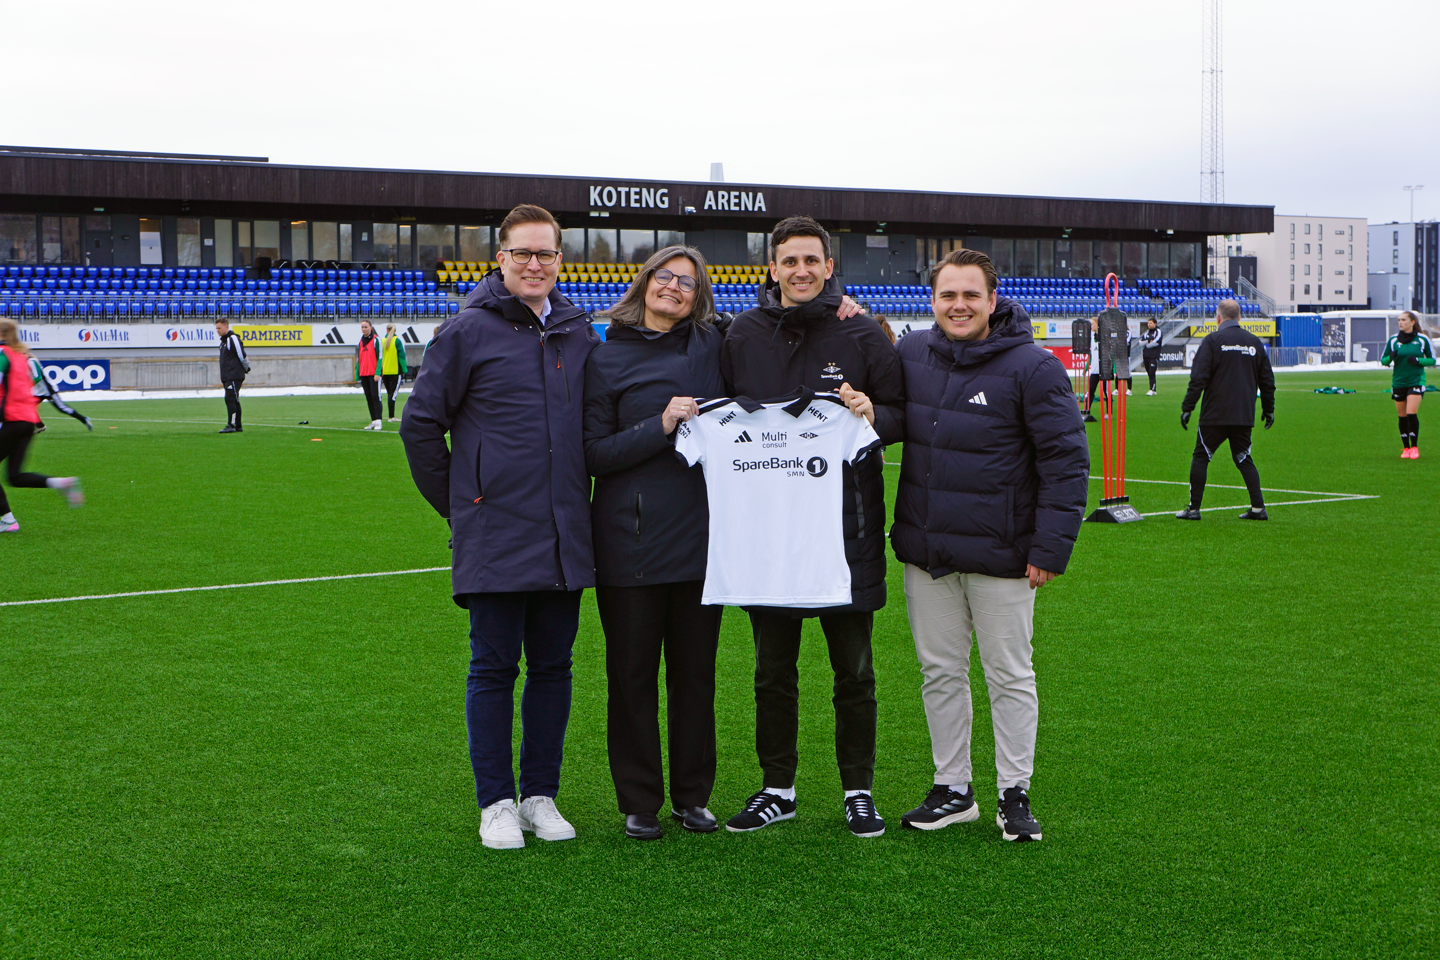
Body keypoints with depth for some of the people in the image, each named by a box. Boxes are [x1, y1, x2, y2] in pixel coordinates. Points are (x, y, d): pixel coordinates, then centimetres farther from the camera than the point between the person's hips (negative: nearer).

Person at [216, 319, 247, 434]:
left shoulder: (233, 339, -11)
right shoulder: (223, 341, 19)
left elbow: (242, 356, -12)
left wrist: (247, 368, 0)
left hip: (234, 376, -10)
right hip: (227, 377, 10)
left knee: (230, 399, -15)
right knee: (234, 401, 11)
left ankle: (231, 425, -19)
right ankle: (238, 426, 14)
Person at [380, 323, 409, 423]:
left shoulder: (382, 341, 5)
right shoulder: (398, 341, -5)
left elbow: (379, 357, 6)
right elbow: (402, 356, -9)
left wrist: (380, 371, 12)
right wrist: (404, 370, -4)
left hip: (384, 372, 4)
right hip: (395, 371, -4)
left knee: (389, 393, 14)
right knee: (393, 394, -5)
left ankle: (391, 416, 16)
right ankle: (391, 417, -11)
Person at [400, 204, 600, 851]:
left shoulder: (581, 334, 9)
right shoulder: (468, 331, -5)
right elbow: (420, 422, 0)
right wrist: (456, 502, 2)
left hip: (565, 538, 4)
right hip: (495, 539, -4)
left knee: (553, 666, 10)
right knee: (494, 668, 3)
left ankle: (541, 795, 21)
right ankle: (496, 803, 13)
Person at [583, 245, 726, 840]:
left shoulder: (712, 346, 7)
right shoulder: (608, 359, -1)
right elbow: (592, 454, -4)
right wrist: (659, 427, -16)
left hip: (700, 537, 3)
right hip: (632, 540, -2)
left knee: (695, 670, 9)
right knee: (633, 673, 5)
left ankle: (693, 795, 22)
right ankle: (639, 802, 17)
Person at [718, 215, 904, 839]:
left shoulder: (862, 336, 0)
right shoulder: (743, 335, 7)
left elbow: (903, 414, 1)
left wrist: (874, 416, -19)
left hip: (845, 524, -2)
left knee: (854, 670, 7)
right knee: (773, 670, 10)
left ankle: (859, 789, 19)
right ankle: (777, 789, 22)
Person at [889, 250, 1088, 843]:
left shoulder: (1032, 367, -10)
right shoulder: (910, 355, 5)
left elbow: (1067, 461, -9)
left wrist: (1050, 548, -13)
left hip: (1000, 554, -5)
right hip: (925, 553, 5)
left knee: (1010, 677, 5)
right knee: (940, 672, 11)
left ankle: (1015, 794, 16)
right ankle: (952, 789, 23)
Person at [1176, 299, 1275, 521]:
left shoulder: (1212, 340, -5)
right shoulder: (1254, 342, 9)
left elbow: (1198, 378, -11)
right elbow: (1267, 380, 15)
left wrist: (1187, 408, -8)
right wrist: (1269, 409, 25)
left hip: (1215, 415, -4)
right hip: (1245, 416, 4)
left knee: (1200, 458, 5)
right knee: (1244, 460, 12)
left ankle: (1194, 508, 4)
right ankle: (1258, 508, 3)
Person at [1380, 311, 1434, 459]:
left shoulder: (1422, 339, 0)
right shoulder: (1393, 340, 4)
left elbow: (1432, 360, 5)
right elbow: (1383, 360, 8)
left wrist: (1418, 360, -13)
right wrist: (1390, 357, -14)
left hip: (1416, 381, -3)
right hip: (1398, 382, 3)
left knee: (1411, 413, -15)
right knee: (1402, 416, 5)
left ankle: (1414, 447, -4)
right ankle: (1405, 448, 16)